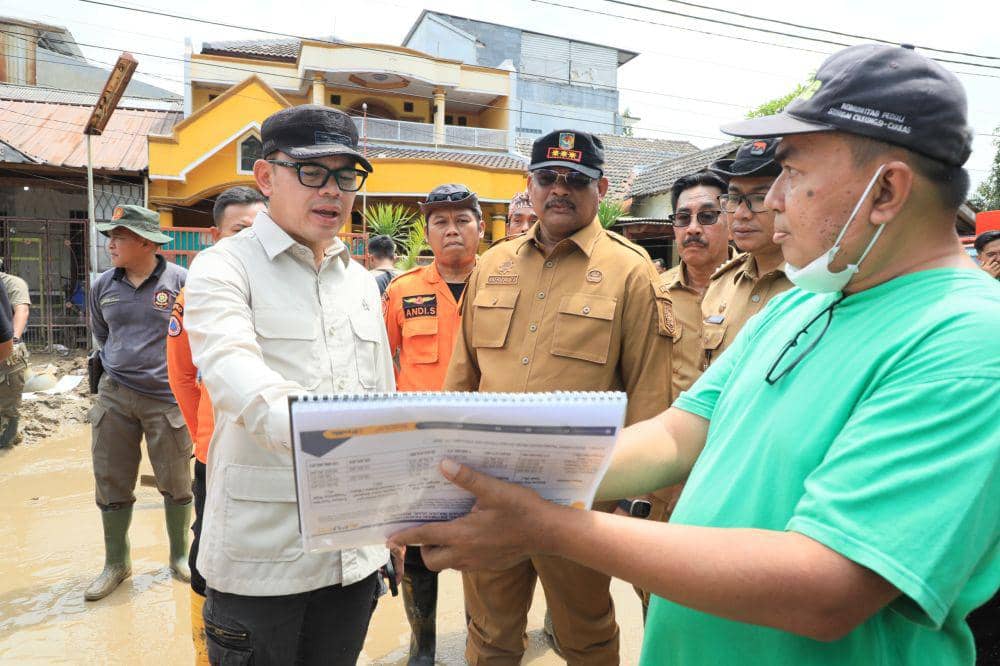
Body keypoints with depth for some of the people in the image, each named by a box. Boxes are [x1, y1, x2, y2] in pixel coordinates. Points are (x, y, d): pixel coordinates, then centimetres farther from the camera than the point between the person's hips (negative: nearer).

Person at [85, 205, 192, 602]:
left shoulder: (180, 281, -8)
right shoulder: (103, 285, 6)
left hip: (168, 398, -4)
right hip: (114, 397, 4)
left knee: (176, 483, 6)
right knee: (111, 483, 10)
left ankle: (180, 556, 25)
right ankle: (116, 563, 27)